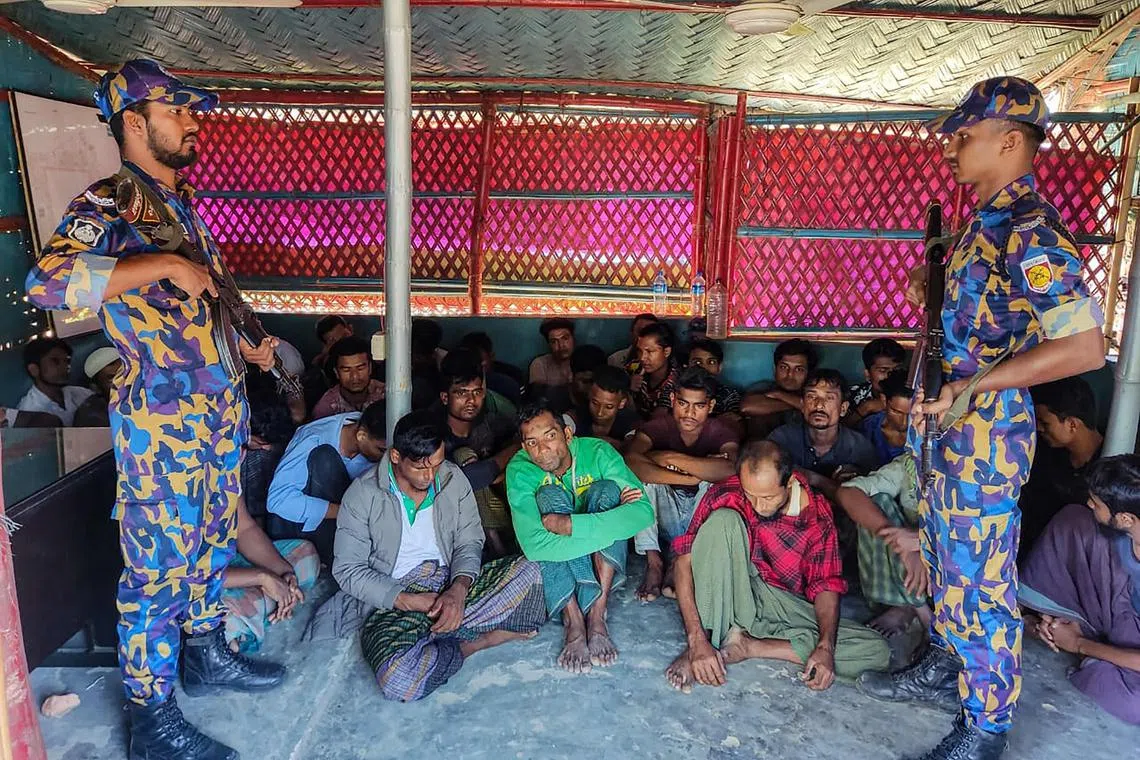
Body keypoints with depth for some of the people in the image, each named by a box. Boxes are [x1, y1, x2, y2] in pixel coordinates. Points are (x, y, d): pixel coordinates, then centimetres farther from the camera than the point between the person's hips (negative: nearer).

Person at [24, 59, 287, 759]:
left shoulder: (184, 201, 13)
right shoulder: (106, 206, -14)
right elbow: (49, 281, -33)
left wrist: (243, 345, 12)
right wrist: (166, 264, -30)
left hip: (223, 405, 9)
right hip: (160, 420, -8)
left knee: (213, 539, 21)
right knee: (160, 567, 3)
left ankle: (207, 654, 42)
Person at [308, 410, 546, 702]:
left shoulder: (453, 479, 2)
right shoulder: (363, 495, -8)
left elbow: (469, 542, 5)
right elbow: (348, 570, -7)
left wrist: (458, 590, -16)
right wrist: (408, 601, -18)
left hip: (450, 587, 3)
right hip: (392, 599, -3)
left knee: (528, 573, -18)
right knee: (397, 679, -35)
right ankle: (475, 642, -10)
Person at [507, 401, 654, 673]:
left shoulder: (597, 452, -17)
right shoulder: (519, 470, -20)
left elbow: (644, 512, -29)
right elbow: (533, 545, -33)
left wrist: (570, 525, -37)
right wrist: (613, 522, -35)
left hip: (605, 559, 1)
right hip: (554, 567, -1)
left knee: (607, 489, -25)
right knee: (550, 496, -27)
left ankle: (597, 612, -27)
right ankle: (573, 620, -31)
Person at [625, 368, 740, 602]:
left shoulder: (721, 431, -13)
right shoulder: (659, 426, -13)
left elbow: (731, 470, -37)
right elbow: (630, 461, -34)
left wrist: (671, 458, -32)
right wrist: (691, 477, -37)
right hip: (665, 519, 1)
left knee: (717, 483, -28)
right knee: (642, 472, -23)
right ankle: (653, 562, -19)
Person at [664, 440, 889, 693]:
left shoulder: (817, 515, -12)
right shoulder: (726, 495, -17)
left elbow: (826, 586, -7)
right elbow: (684, 562, -21)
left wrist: (825, 647, -25)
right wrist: (697, 641, -31)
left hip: (787, 608, 2)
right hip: (730, 598, -2)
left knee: (877, 651, -20)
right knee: (724, 520, -28)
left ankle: (746, 646, -21)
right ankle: (701, 644, -27)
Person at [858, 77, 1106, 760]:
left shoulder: (1032, 228, -19)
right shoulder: (987, 220, 10)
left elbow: (1085, 345, -26)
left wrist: (971, 387, -27)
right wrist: (932, 278, 8)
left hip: (987, 431, -10)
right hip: (948, 423, 10)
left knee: (981, 581, 2)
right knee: (945, 556, 22)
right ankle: (946, 666, 42)